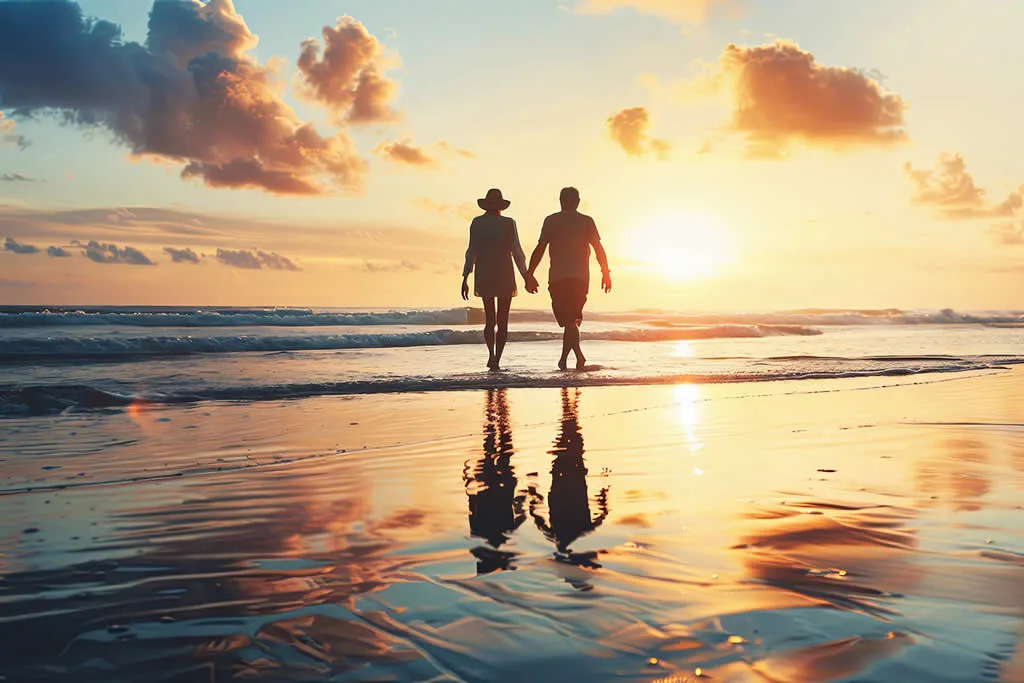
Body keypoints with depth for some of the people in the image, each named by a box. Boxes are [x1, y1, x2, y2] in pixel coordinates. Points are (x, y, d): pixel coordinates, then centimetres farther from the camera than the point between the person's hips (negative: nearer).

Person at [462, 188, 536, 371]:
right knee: (502, 321, 6)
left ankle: (491, 354, -4)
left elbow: (471, 252, -5)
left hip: (483, 278, 2)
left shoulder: (477, 223, 0)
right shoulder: (508, 223, -4)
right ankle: (496, 361, -1)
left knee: (490, 320, 15)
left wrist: (465, 278, -3)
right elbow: (517, 252, -5)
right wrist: (527, 276, 2)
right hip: (505, 277, -1)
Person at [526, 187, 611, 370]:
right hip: (580, 277, 1)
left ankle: (579, 356, -15)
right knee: (572, 319, 9)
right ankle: (564, 357, -4)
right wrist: (606, 273, 9)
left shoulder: (551, 221, 7)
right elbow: (598, 248, 3)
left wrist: (530, 274, 2)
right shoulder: (587, 221, 9)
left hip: (557, 277, -1)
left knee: (567, 319, 1)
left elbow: (540, 249, 0)